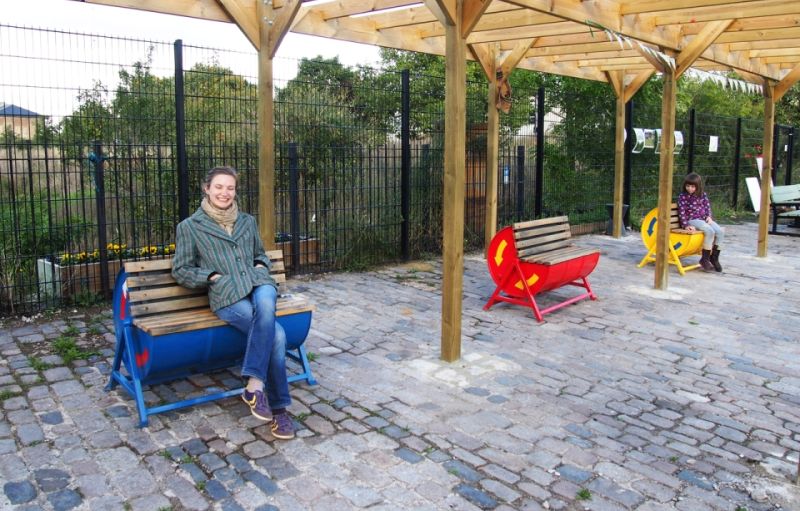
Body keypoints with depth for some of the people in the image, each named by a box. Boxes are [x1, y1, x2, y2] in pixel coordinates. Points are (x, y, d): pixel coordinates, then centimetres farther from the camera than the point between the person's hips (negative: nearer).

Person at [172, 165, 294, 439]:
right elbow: (180, 270, 11)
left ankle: (255, 385, -37)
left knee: (265, 303, -39)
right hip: (227, 296, -3)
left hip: (258, 284, 3)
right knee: (276, 334, -29)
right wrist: (212, 276, -3)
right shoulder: (189, 227, 10)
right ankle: (278, 408, -20)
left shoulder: (247, 221, 22)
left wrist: (261, 266, 9)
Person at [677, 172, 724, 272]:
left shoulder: (703, 195, 10)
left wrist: (709, 217, -4)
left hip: (704, 219, 6)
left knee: (720, 231, -17)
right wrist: (686, 225, -16)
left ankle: (714, 257, -3)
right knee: (710, 231, -29)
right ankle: (705, 259, -20)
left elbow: (707, 206, 15)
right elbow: (681, 212, -8)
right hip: (692, 220, -6)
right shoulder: (682, 197, -4)